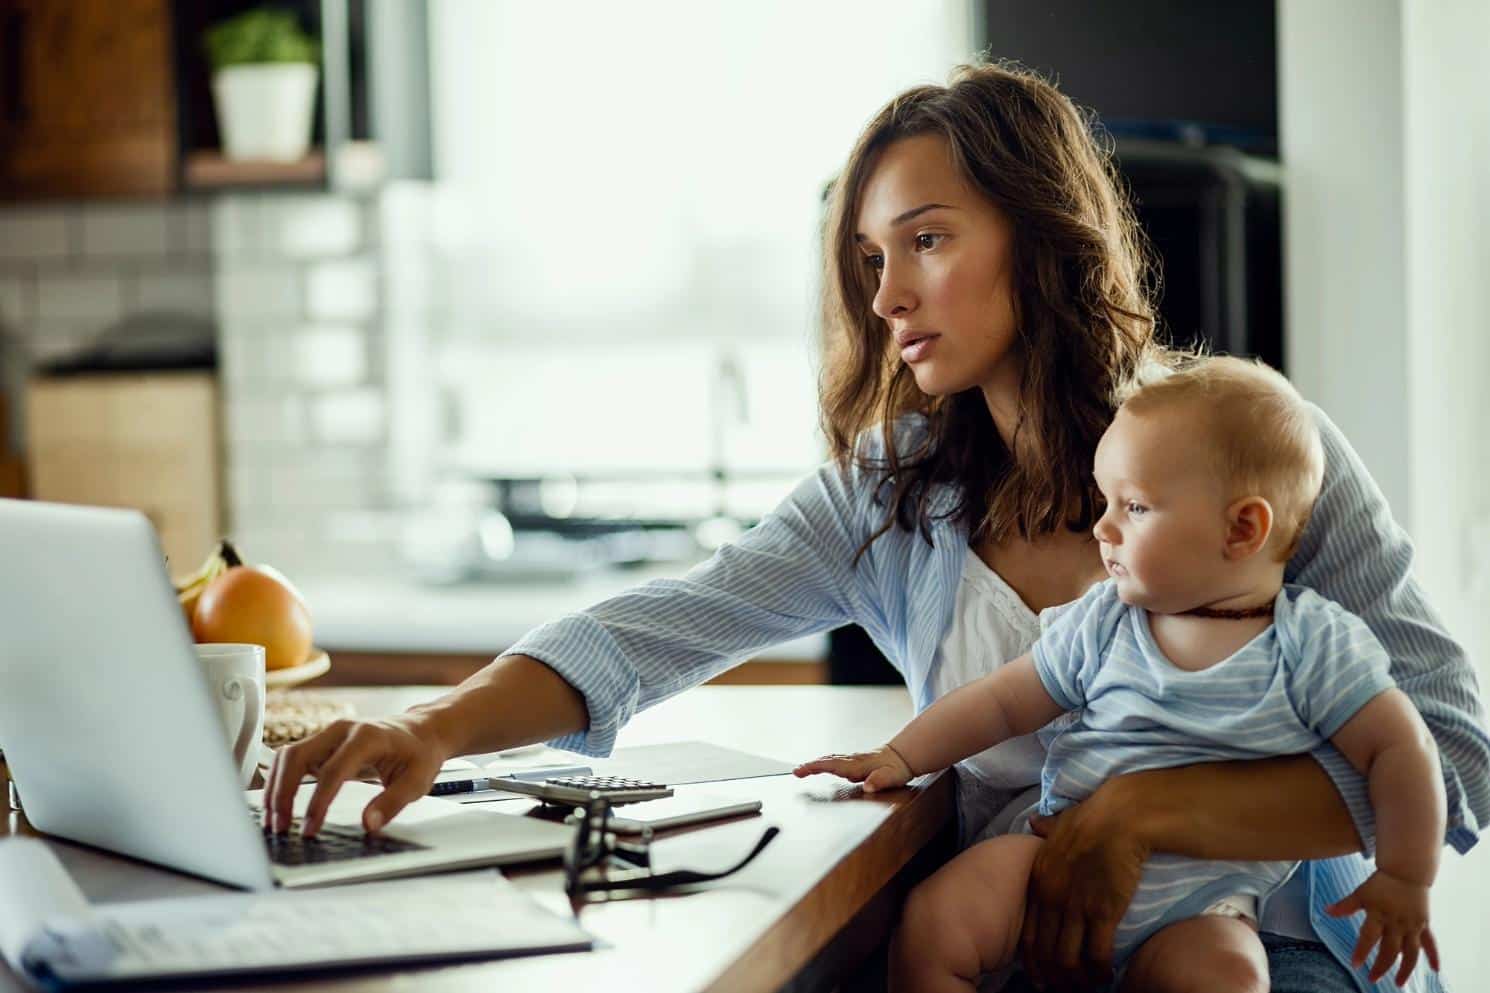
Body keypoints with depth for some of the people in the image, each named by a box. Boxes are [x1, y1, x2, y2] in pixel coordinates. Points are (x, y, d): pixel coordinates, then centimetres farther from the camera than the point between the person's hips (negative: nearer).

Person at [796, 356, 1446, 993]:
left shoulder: (1314, 644, -5)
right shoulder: (1104, 622, 6)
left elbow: (1399, 747, -3)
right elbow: (1003, 701, 11)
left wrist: (1403, 879, -3)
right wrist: (899, 758, 2)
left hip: (1197, 904, -3)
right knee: (928, 927, -19)